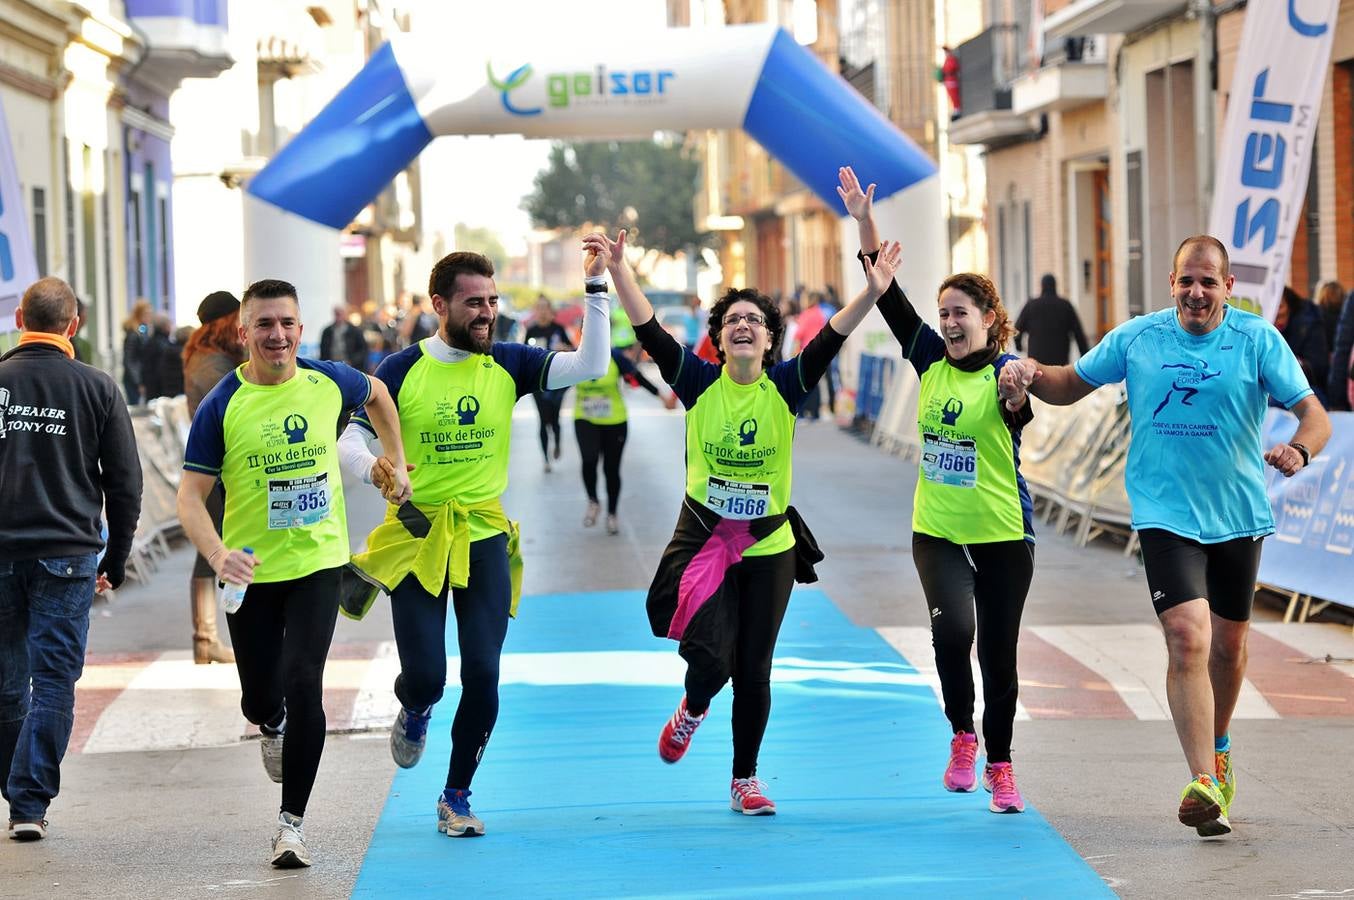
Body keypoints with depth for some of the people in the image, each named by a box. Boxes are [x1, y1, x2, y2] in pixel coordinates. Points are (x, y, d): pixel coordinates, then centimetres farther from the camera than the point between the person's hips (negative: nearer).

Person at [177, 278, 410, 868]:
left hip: (318, 561, 0)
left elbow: (376, 395, 20)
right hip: (252, 571, 0)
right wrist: (218, 555, -29)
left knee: (303, 685, -15)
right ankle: (274, 726, 50)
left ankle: (292, 822, -4)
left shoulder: (328, 382, -4)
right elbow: (190, 497, -12)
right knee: (259, 698, 9)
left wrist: (397, 463, 16)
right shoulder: (222, 406, -12)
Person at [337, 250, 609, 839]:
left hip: (485, 538, 2)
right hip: (416, 538, -2)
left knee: (482, 676, -4)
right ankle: (416, 711, 33)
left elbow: (590, 365, -8)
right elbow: (349, 443, -5)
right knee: (425, 675, -7)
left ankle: (456, 798, 14)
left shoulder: (507, 365, 1)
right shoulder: (401, 371, -5)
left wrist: (596, 287, -16)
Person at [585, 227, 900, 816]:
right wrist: (618, 271, -27)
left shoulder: (786, 387, -4)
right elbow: (650, 333, -15)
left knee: (754, 670, 6)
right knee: (709, 659, -15)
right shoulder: (698, 382, -5)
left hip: (769, 547, 1)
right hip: (702, 539, -1)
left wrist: (872, 292, -32)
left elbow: (830, 340, -17)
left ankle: (745, 781, 23)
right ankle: (692, 712, 23)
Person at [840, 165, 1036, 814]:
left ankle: (998, 765, 24)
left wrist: (1020, 391, -55)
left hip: (1002, 534, -2)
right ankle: (962, 735, 2)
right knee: (953, 628, -21)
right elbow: (889, 296, 3)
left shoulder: (1006, 372, -11)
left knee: (998, 654, 6)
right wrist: (865, 221, -2)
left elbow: (1021, 413, -32)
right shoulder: (932, 360, 2)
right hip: (937, 531, 3)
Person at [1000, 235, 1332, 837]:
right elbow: (1071, 386, 12)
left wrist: (1299, 449, -32)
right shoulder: (1136, 337, -1)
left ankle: (1217, 749, 44)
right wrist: (1030, 373, -10)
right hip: (1165, 513, -2)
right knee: (1187, 639, -18)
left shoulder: (1258, 340, -5)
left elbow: (1314, 415, -9)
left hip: (1239, 513, 2)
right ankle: (1203, 783, -23)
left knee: (1228, 642, 16)